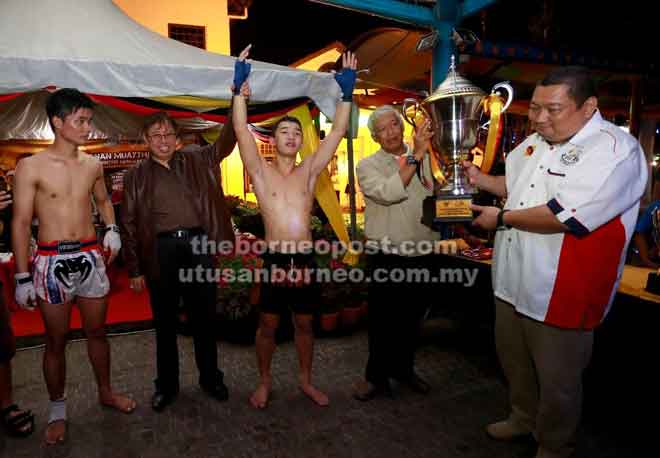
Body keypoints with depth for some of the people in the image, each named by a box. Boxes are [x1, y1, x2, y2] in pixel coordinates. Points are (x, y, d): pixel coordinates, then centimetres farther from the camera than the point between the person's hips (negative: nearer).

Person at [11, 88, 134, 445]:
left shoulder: (93, 165, 5)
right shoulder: (31, 166, -8)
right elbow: (20, 223, -7)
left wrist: (112, 229, 4)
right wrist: (22, 277, -9)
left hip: (91, 257, 4)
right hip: (53, 261, -4)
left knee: (97, 332, 15)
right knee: (56, 341, 8)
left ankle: (105, 392, 34)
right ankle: (58, 410, 27)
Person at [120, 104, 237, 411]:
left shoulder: (195, 161, 10)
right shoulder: (136, 176, 6)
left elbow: (226, 141, 0)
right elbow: (129, 224, 4)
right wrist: (134, 270, 1)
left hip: (198, 245, 1)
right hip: (161, 250, 0)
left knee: (204, 317, 11)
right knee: (165, 322, 11)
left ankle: (210, 378, 29)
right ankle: (166, 384, 30)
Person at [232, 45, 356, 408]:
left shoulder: (309, 171, 6)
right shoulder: (261, 172, 0)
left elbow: (337, 132, 1)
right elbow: (241, 129, -11)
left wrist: (346, 92, -4)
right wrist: (240, 89, -18)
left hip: (306, 259, 2)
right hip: (275, 259, -2)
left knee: (304, 324, 16)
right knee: (268, 325, 11)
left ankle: (306, 380, 35)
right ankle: (264, 382, 32)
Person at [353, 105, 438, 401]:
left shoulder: (424, 160, 8)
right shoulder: (368, 165, -3)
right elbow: (388, 193, -22)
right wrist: (415, 156, -25)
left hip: (420, 254, 4)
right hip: (386, 256, -4)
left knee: (412, 316, 17)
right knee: (383, 319, 6)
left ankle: (404, 369, 38)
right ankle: (377, 376, 25)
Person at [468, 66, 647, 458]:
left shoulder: (614, 149, -18)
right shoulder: (536, 141, 8)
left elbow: (566, 216, -29)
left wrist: (502, 218, -17)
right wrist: (481, 179, 5)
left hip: (559, 293, -8)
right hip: (513, 282, 8)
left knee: (557, 381, 11)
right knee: (513, 360, 24)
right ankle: (524, 418, 48)